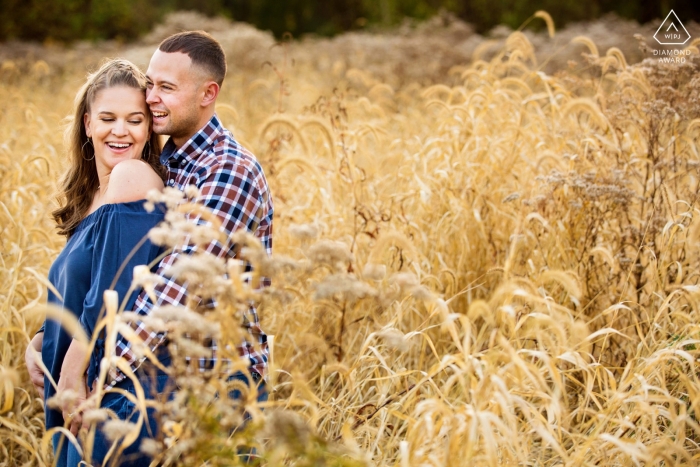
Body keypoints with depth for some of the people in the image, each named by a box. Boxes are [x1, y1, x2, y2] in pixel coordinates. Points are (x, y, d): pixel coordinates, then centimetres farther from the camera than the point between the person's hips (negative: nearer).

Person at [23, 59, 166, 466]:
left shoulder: (133, 177, -13)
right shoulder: (91, 198, 13)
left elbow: (114, 293, -20)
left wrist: (73, 373, -17)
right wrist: (41, 342, 0)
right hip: (76, 390, 9)